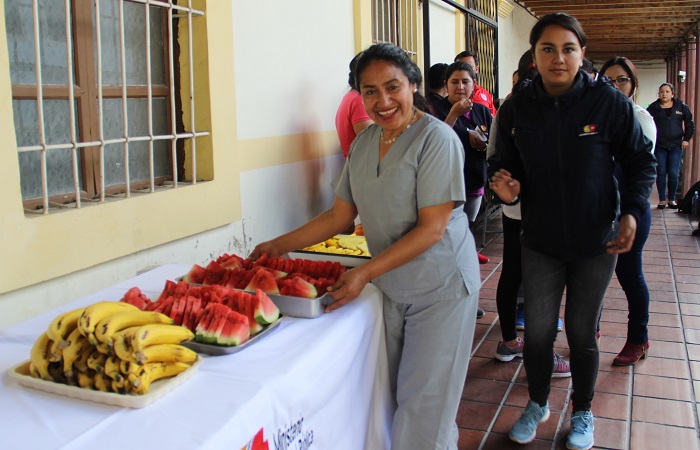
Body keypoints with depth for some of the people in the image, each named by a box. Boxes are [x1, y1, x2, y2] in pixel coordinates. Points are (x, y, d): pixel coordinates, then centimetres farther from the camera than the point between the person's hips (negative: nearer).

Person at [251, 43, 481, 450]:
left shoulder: (436, 139, -16)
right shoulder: (364, 142, 5)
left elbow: (432, 228, -21)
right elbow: (341, 214, 10)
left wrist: (366, 273, -25)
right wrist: (281, 245, 5)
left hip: (440, 287, -6)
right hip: (391, 287, 6)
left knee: (424, 405, 1)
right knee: (390, 395, 14)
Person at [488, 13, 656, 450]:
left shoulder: (609, 101, -11)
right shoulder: (517, 108, -6)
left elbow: (641, 162, -2)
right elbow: (504, 164, 5)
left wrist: (632, 212, -16)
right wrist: (505, 186, -18)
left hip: (595, 241, -1)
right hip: (540, 240, 2)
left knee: (582, 333, 10)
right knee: (538, 332, 6)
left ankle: (583, 412, 36)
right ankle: (538, 404, 35)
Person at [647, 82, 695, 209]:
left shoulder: (681, 107, 5)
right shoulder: (653, 108, 3)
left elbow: (690, 124, 12)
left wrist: (686, 139, 3)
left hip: (676, 146, 0)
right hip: (659, 147, 0)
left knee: (673, 174, -1)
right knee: (661, 173, 2)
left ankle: (672, 199, 11)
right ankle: (662, 200, 9)